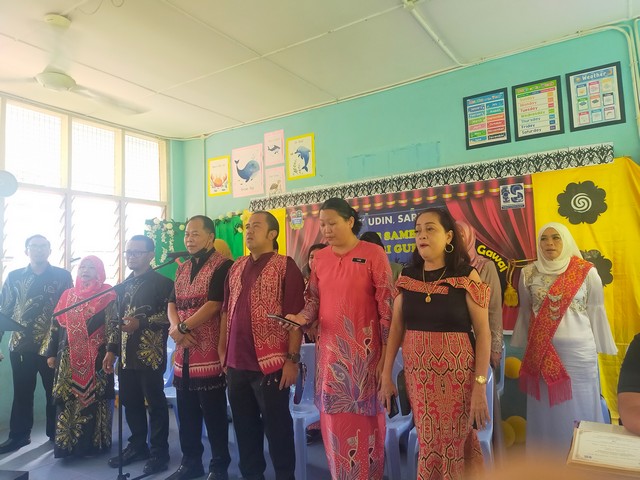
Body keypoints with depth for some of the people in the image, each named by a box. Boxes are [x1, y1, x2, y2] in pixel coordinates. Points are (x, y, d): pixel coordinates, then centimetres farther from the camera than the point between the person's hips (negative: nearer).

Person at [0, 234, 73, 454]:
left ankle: (56, 433, 22)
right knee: (22, 393, 11)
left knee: (55, 391, 8)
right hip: (20, 346, 2)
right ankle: (19, 435, 25)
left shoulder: (62, 276, 1)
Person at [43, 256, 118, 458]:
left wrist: (110, 352, -19)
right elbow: (56, 324, 14)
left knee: (94, 399, 2)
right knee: (66, 400, 7)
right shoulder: (68, 295, 13)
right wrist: (51, 352, 10)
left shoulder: (107, 296, -3)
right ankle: (67, 442, 20)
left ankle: (94, 442, 14)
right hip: (68, 359, 4)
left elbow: (112, 326, -10)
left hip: (95, 359, -4)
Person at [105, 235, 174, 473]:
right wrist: (111, 349, 14)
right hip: (126, 354, 7)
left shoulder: (162, 282, -5)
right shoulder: (124, 285, 16)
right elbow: (118, 319, 19)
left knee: (155, 404, 1)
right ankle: (137, 446, 29)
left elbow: (169, 315, -12)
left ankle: (159, 452, 13)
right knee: (130, 402, 14)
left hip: (151, 354, -6)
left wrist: (141, 322, -21)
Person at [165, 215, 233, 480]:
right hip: (183, 353, 7)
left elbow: (213, 304, -17)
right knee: (186, 411, 17)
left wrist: (182, 327, -13)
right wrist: (176, 329, -8)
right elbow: (172, 303, 11)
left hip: (210, 352, -7)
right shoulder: (182, 269, 15)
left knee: (213, 412, 3)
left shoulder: (222, 266, -9)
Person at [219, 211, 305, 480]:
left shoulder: (285, 266, -7)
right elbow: (227, 311, 16)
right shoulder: (236, 268, 11)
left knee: (277, 426, 7)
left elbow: (294, 315, -12)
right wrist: (223, 351, 13)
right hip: (237, 363, 6)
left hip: (270, 363, -6)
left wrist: (292, 358, -15)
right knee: (244, 425, 17)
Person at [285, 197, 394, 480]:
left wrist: (386, 353, -9)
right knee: (333, 416, 12)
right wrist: (302, 318, -8)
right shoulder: (320, 257, 7)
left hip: (364, 351, -4)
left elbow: (386, 305, -7)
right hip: (329, 349, 4)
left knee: (363, 416, 7)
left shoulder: (373, 254, -7)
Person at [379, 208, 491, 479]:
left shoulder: (466, 276, -9)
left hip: (457, 374, -3)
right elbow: (396, 327, 5)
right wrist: (386, 375, 3)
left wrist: (480, 386, -13)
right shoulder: (407, 277, 1)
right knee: (428, 444, 14)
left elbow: (483, 332, -9)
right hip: (418, 374, 3)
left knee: (455, 443, 8)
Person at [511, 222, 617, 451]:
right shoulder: (529, 273, 0)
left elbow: (596, 312, 3)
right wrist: (525, 346, 13)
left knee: (578, 408, 8)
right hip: (542, 352, 2)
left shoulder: (587, 273, -4)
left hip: (579, 351, -1)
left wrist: (600, 350, 6)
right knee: (546, 409, 11)